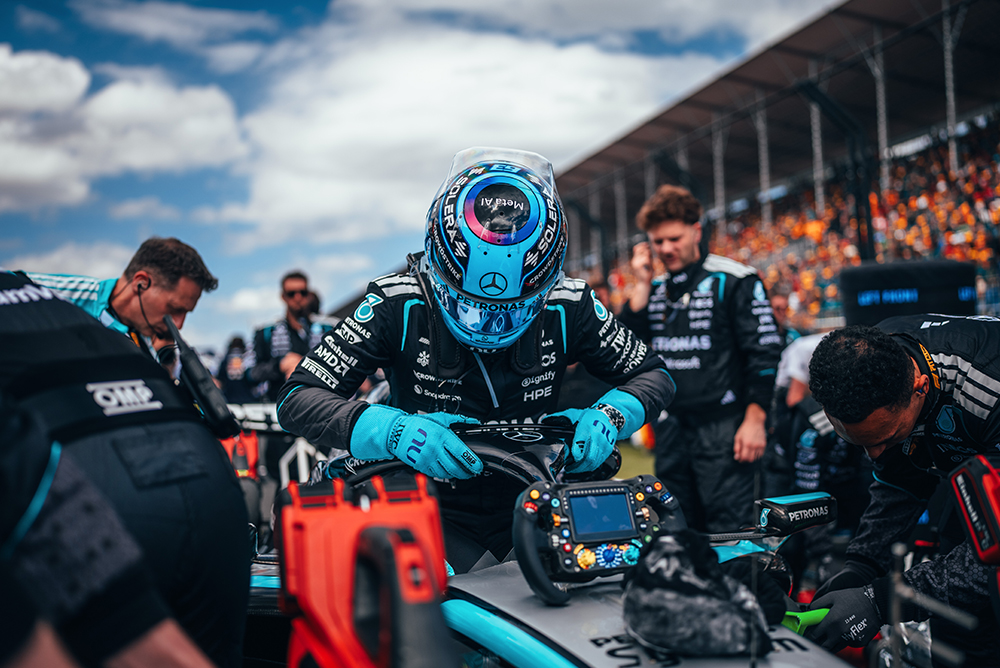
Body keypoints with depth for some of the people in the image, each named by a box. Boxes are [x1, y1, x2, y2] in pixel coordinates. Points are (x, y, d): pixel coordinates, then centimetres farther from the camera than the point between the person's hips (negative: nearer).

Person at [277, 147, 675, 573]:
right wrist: (394, 431, -33)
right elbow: (297, 399, -16)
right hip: (435, 513, -2)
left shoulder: (568, 307, -8)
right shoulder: (398, 305, -14)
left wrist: (609, 417, -17)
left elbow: (653, 375, 5)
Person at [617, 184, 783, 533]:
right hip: (670, 429, 6)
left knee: (728, 531, -6)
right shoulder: (655, 289, 14)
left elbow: (765, 350, -7)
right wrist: (642, 285, 1)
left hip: (722, 428, -6)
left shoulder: (734, 280, -3)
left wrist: (754, 419, -12)